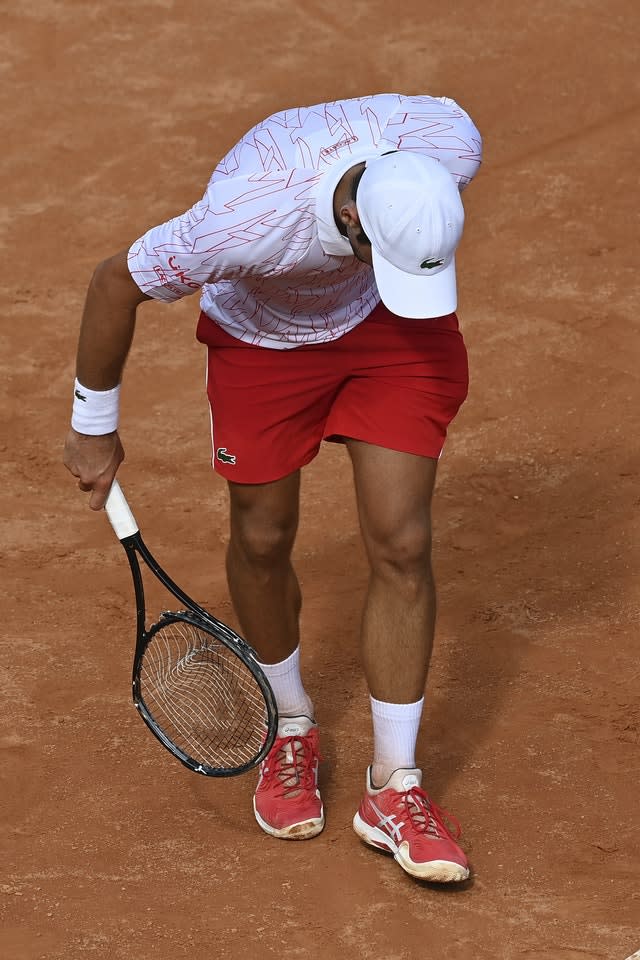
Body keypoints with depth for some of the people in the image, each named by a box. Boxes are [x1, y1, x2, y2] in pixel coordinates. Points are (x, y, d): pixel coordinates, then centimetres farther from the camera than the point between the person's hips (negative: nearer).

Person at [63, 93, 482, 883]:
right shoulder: (245, 222, -42)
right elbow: (116, 282, -22)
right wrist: (94, 423, -9)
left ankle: (393, 789, 6)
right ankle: (290, 726, 37)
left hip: (393, 333, 2)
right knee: (262, 540, 7)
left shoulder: (448, 143, -35)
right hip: (264, 337, -2)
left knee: (401, 546, -6)